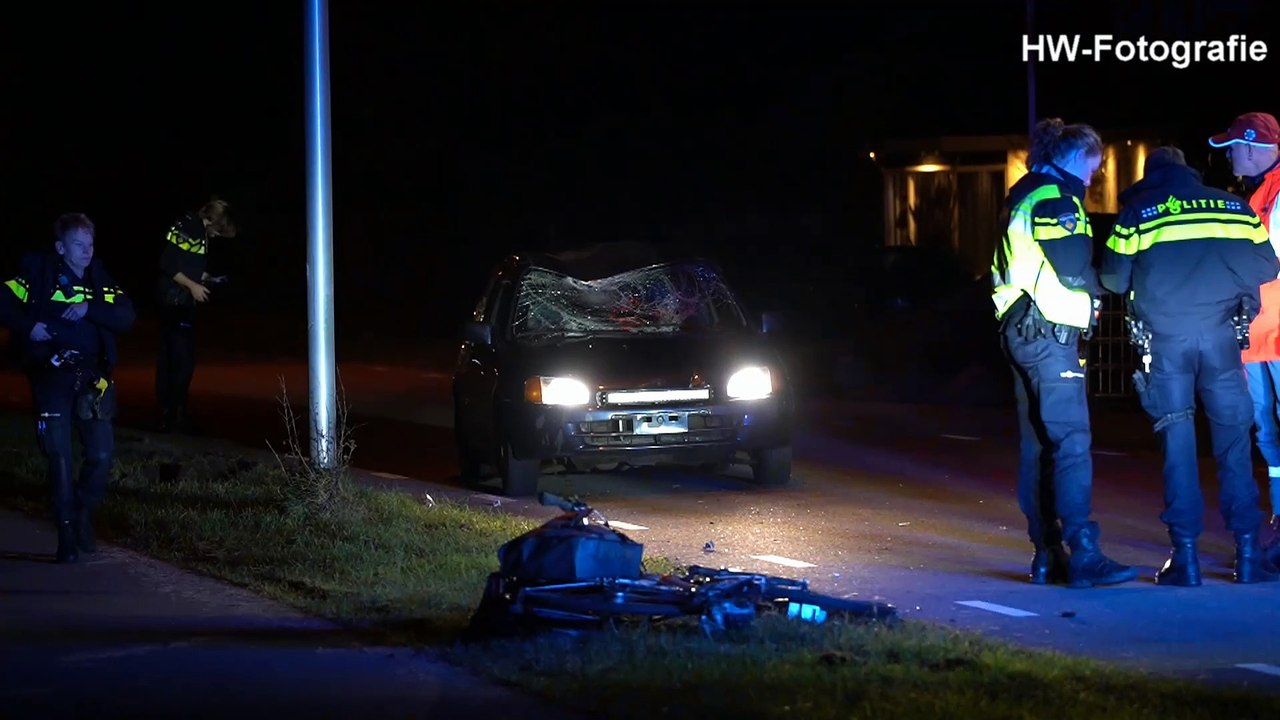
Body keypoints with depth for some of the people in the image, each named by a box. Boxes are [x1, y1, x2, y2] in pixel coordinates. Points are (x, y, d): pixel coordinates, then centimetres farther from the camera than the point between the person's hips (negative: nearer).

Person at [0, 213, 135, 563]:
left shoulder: (98, 278, 7)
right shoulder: (39, 274, -3)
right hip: (52, 376, -3)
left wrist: (90, 308, -19)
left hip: (92, 376, 3)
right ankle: (67, 533, 7)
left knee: (102, 454, 0)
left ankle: (84, 515, 26)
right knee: (59, 458, -4)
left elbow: (126, 316, -4)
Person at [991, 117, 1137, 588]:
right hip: (1049, 333, -10)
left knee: (1037, 444, 10)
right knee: (1072, 441, -14)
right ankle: (1084, 557, -21)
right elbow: (1073, 273, -16)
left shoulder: (1024, 197, 20)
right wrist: (1095, 293, 5)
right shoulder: (1057, 198, -11)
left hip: (1020, 332, 10)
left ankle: (1047, 556, 12)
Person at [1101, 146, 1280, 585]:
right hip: (1220, 334, 1)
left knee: (1178, 442, 4)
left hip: (1165, 336, -1)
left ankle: (1186, 557, 0)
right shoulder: (1232, 206, 12)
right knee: (1233, 438, 6)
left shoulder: (1136, 211, 9)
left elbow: (1114, 279, 9)